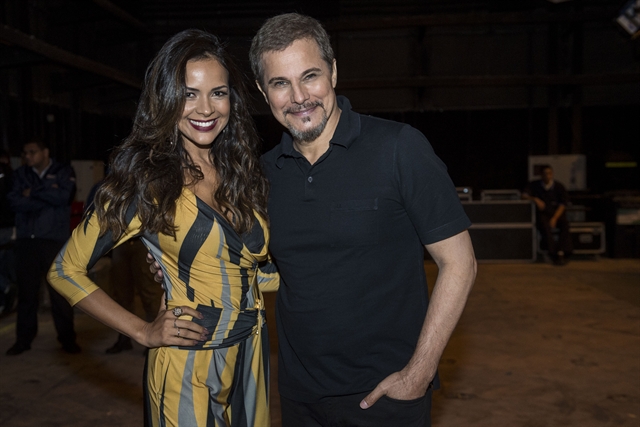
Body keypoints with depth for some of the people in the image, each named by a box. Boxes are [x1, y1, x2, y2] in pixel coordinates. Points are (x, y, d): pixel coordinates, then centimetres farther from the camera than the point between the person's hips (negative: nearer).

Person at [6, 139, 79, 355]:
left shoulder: (64, 172, 4)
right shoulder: (20, 174, 12)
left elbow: (63, 196, -13)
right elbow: (15, 201, -3)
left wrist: (34, 192, -5)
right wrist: (47, 196, -9)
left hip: (54, 239, -3)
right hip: (26, 240, 3)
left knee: (60, 290, 0)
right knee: (26, 290, 6)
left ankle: (67, 338, 10)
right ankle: (23, 339, 17)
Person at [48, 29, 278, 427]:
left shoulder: (243, 171, 1)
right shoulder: (147, 180, -12)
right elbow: (66, 270, -5)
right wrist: (144, 332, -9)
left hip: (251, 355, 5)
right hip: (187, 366, -5)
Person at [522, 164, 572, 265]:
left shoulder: (559, 186, 7)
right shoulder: (534, 185, 10)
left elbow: (563, 204, -1)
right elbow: (524, 195, 1)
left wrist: (554, 218, -15)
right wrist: (535, 199, -19)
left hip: (557, 214, 1)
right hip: (542, 214, -1)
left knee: (564, 224, -33)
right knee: (544, 225, -35)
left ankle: (561, 252, -37)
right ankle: (554, 254, -38)